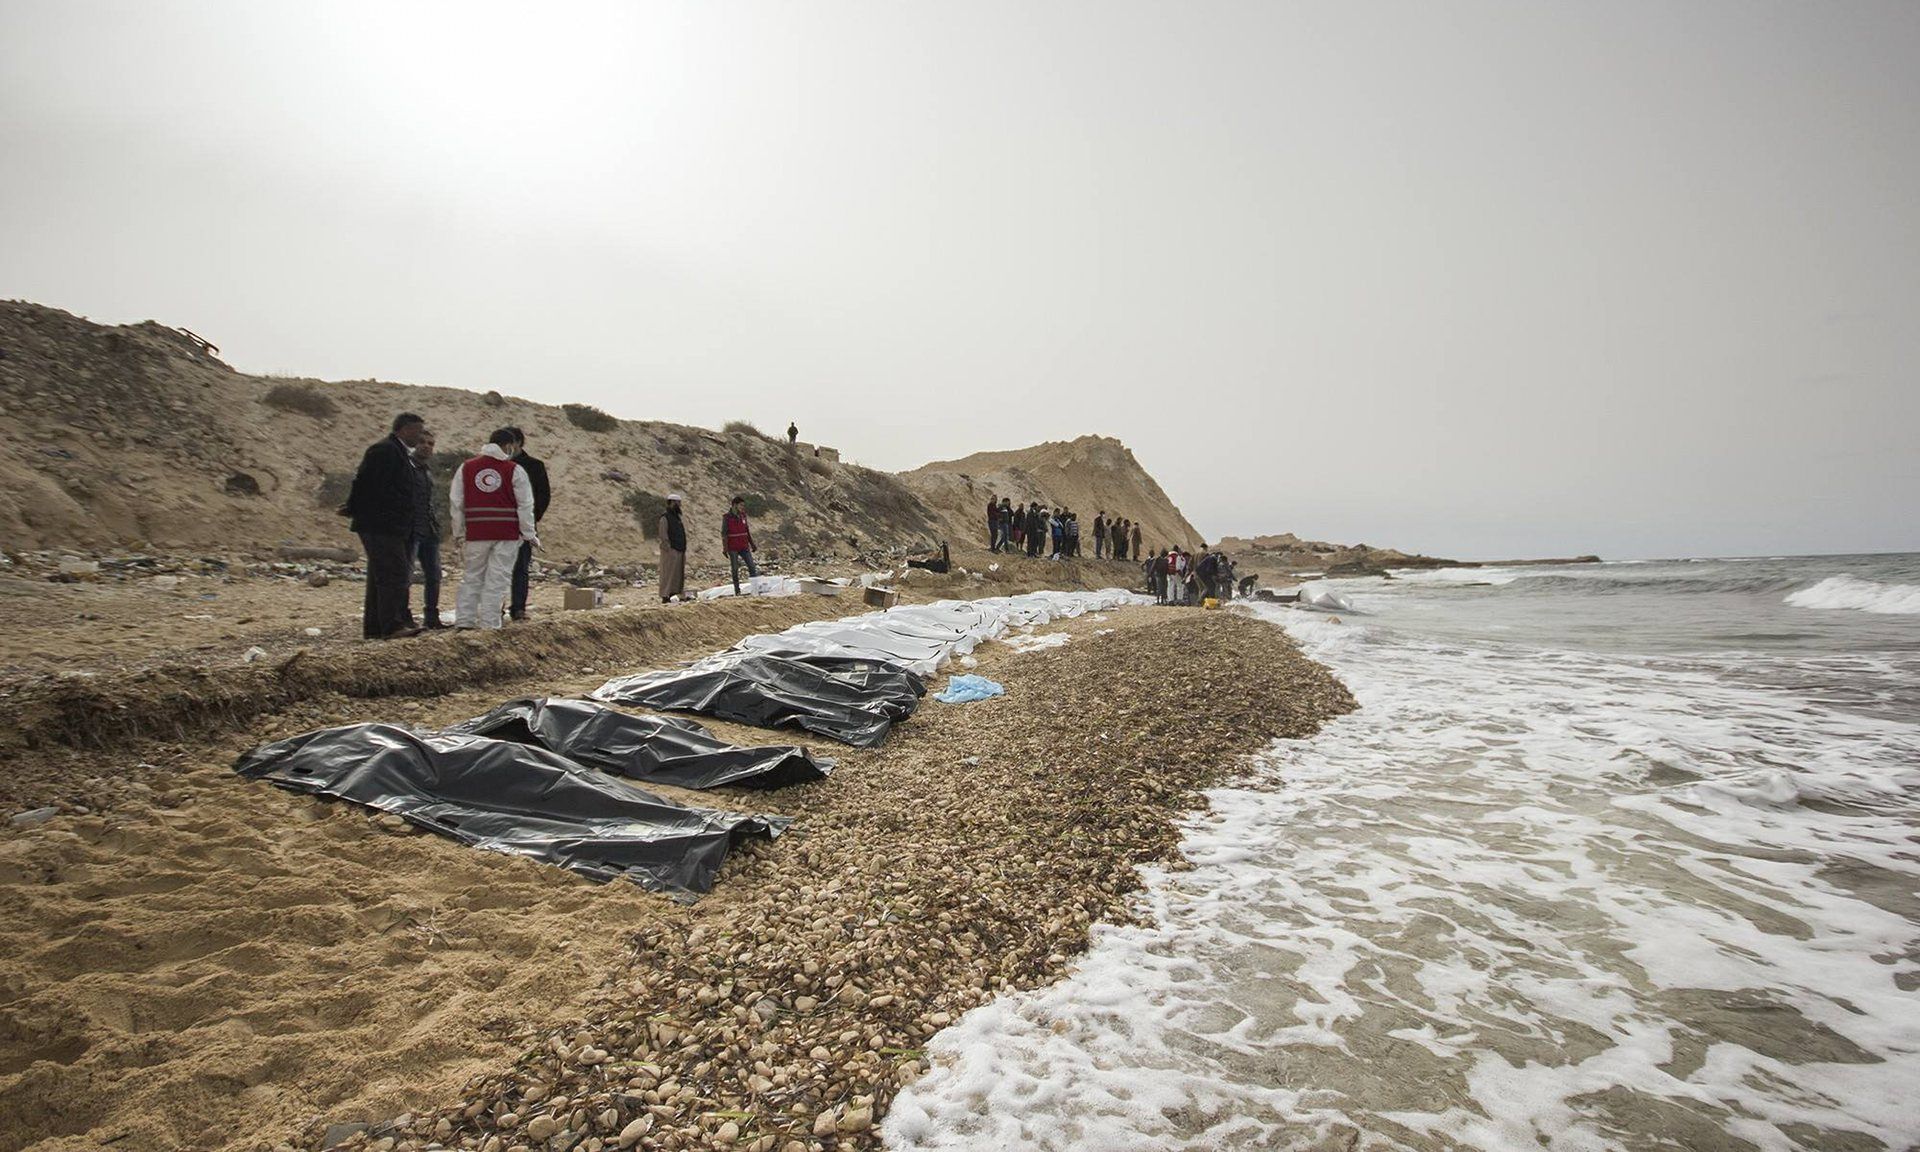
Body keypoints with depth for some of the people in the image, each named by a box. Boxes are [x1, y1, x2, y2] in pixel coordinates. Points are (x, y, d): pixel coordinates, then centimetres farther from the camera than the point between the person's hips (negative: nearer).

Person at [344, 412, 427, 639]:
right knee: (395, 573, -12)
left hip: (389, 527, 10)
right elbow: (364, 482, -16)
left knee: (380, 576, 13)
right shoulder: (384, 451, -13)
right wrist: (352, 509, -6)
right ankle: (391, 625, -11)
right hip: (379, 526, -10)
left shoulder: (401, 453, 19)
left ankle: (373, 627, 19)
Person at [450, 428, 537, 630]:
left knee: (471, 578, 13)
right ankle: (489, 624, 0)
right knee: (497, 581, 0)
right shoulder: (515, 471, -1)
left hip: (475, 534, 3)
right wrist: (529, 534, 5)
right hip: (507, 534, -3)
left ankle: (463, 621, 12)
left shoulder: (466, 468, 9)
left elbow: (456, 503, 11)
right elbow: (525, 505, -2)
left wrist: (458, 534, 16)